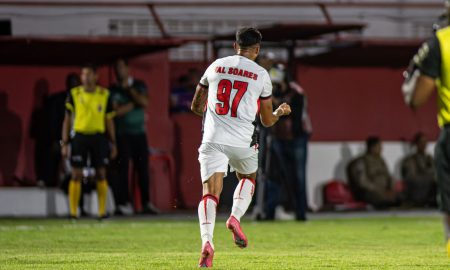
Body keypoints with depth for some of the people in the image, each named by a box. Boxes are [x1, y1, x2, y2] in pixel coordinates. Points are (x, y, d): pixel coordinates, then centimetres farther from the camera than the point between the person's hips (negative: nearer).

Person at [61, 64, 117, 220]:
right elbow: (67, 119, 6)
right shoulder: (74, 94, 3)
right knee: (76, 175, -4)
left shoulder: (104, 95, 6)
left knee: (101, 175, 1)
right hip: (80, 136, -1)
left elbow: (109, 120, 11)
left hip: (99, 137, 1)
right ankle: (73, 212, 0)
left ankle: (102, 211, 8)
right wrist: (64, 143, 0)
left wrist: (113, 143, 8)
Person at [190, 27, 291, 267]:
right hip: (242, 141, -1)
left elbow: (196, 107, 18)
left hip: (213, 139, 1)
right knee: (248, 178, 27)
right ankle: (235, 218, 2)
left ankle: (206, 241, -28)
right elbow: (267, 121, 11)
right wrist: (280, 112, 34)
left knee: (210, 192, -5)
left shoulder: (215, 66, 10)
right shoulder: (261, 75, 4)